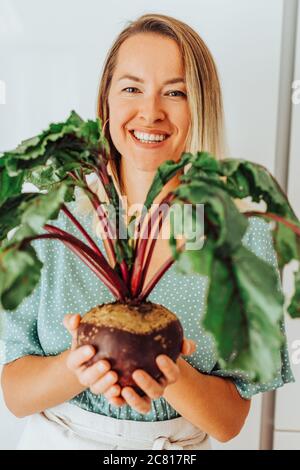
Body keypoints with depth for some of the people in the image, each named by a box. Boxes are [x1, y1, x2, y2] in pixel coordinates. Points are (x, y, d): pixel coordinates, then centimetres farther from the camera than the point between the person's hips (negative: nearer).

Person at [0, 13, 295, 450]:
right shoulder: (57, 215, -15)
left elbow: (229, 422, -12)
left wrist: (171, 374, -30)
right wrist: (80, 366, -30)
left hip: (177, 446, 0)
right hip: (54, 438, 1)